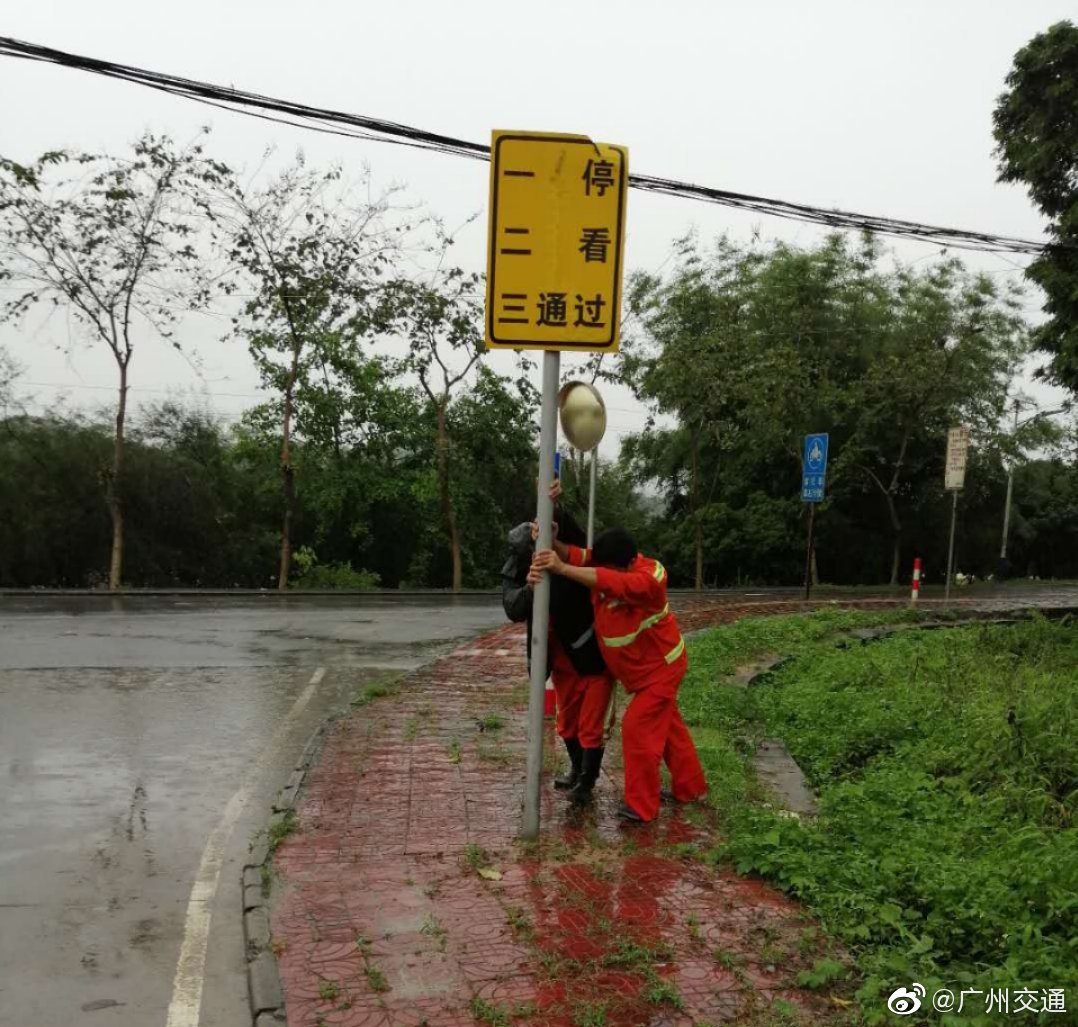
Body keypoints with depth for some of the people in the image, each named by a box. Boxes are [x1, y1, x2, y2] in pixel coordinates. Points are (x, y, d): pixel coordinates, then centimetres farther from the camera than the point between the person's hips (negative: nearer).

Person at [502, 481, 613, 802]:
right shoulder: (515, 572, -13)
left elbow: (574, 533, -42)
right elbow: (513, 611, -28)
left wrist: (555, 507, -58)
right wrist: (530, 587, -47)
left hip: (594, 657, -4)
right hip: (562, 662, 4)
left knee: (590, 727, 3)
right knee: (567, 724, 21)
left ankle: (587, 782, 23)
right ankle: (577, 771, 44)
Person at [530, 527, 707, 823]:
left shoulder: (650, 577, -34)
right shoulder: (604, 562, -14)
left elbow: (612, 583, -51)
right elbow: (575, 555, -28)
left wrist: (562, 569, -56)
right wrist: (550, 543, -50)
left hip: (661, 665, -8)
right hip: (641, 667, 8)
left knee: (638, 727, -10)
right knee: (667, 725, 19)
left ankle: (642, 805, 3)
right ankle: (691, 787, 35)